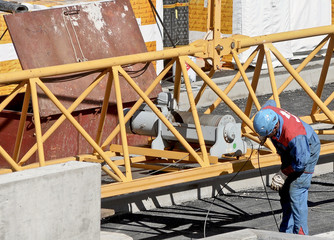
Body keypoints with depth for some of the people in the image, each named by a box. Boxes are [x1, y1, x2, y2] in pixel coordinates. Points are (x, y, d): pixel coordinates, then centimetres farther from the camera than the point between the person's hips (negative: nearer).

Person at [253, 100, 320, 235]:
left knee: (296, 194, -14)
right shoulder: (265, 113, -22)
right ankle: (287, 232, 15)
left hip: (307, 151, -8)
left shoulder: (294, 135, -43)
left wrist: (283, 174, -17)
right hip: (289, 151, 9)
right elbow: (271, 103, 6)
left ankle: (300, 234, -8)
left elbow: (301, 161, -30)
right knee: (284, 191, 8)